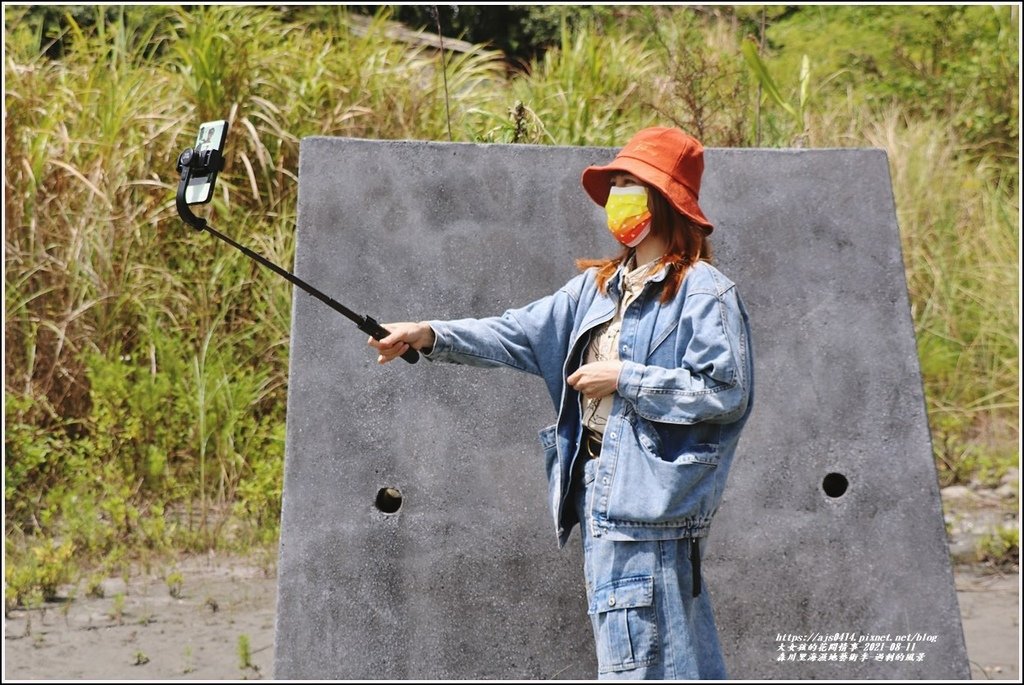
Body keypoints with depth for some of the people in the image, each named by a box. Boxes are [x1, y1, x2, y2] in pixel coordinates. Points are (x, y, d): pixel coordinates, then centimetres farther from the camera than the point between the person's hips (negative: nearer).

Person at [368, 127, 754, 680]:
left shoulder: (704, 292, -8)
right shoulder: (599, 286, 16)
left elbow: (727, 390, -15)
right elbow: (524, 333, 9)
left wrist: (623, 379, -13)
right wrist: (430, 336, -3)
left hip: (652, 501, -8)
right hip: (597, 489, 8)